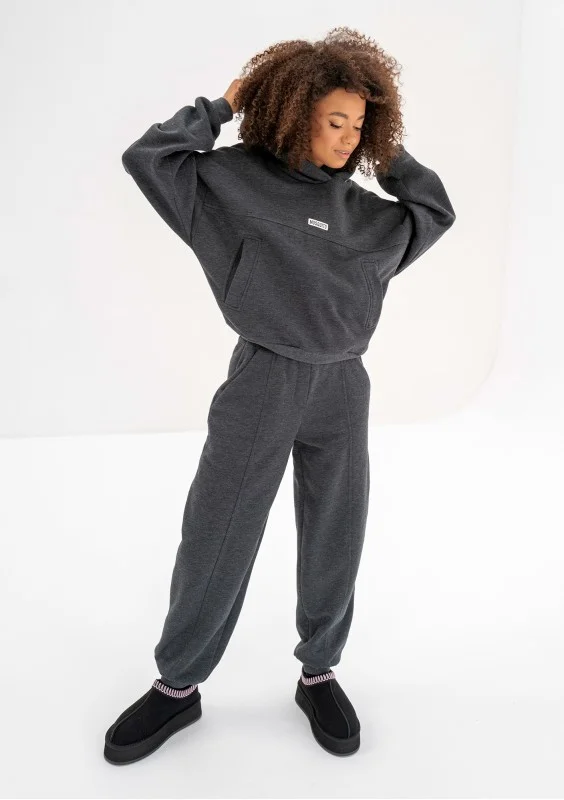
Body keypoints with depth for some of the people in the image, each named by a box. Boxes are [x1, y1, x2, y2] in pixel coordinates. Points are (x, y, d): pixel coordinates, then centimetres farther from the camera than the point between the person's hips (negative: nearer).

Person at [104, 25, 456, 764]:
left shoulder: (363, 209, 10)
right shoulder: (237, 182, -1)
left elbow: (437, 211, 19)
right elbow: (148, 156, -7)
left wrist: (388, 153, 11)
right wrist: (224, 105, 0)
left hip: (343, 386, 4)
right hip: (262, 380, -4)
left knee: (335, 544, 11)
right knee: (215, 541, 4)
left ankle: (319, 673, 33)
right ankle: (178, 685, 24)